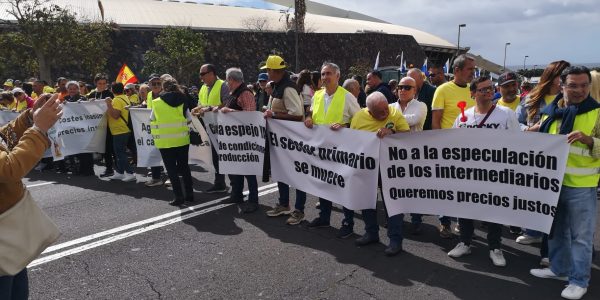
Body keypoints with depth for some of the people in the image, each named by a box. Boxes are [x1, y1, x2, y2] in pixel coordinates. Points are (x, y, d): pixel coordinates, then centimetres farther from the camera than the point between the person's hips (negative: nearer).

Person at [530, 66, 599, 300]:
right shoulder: (550, 111, 7)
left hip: (581, 185, -5)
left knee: (581, 235, 4)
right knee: (556, 229, 18)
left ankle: (579, 280, 18)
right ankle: (559, 268, 35)